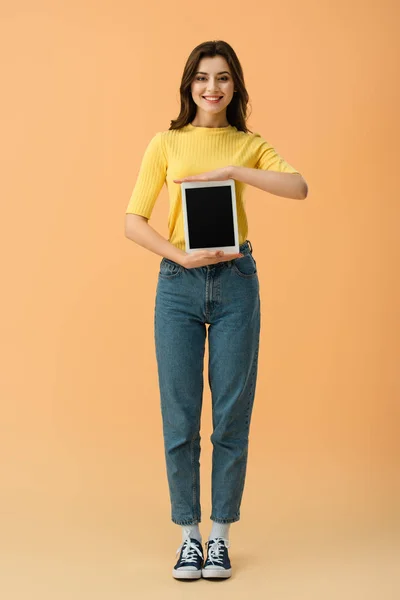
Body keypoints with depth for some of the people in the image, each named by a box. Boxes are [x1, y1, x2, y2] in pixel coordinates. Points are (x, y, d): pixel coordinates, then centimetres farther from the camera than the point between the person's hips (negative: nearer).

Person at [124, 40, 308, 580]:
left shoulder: (250, 145, 8)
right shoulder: (167, 143, 5)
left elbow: (299, 187, -11)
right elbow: (133, 221, 0)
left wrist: (231, 171, -18)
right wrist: (182, 255, -13)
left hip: (235, 282, 1)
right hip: (178, 285, 0)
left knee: (232, 414, 4)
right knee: (180, 415, 3)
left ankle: (220, 535, 18)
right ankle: (189, 535, 18)